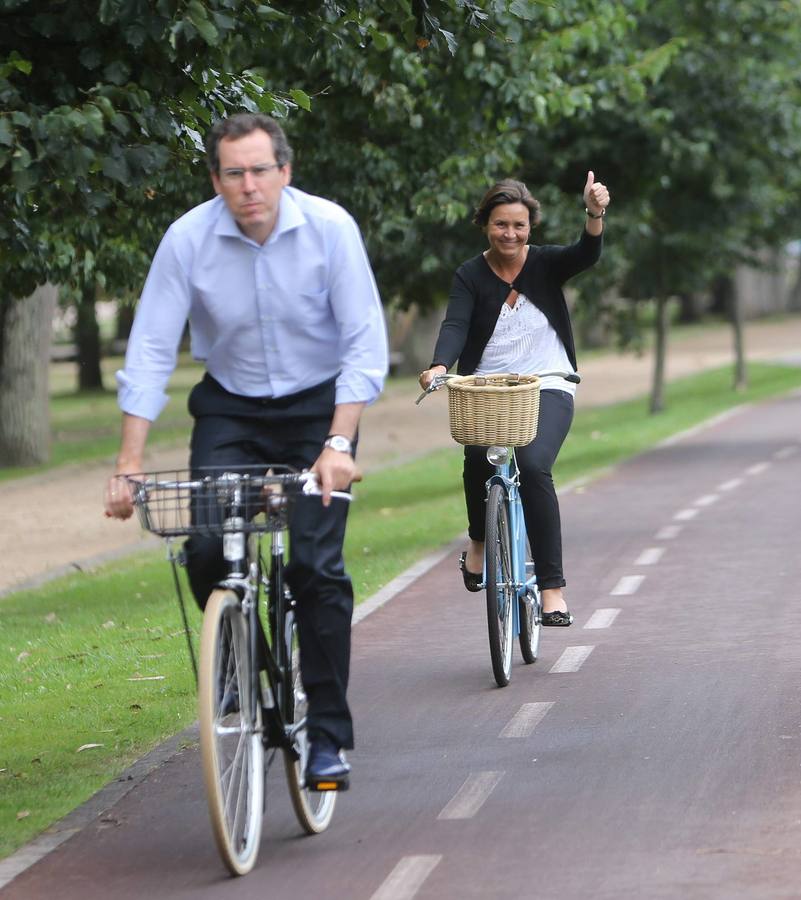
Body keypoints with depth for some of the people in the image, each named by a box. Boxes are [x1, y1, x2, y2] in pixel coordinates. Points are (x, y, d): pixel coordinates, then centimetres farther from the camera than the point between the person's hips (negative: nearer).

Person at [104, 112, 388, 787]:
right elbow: (150, 352, -14)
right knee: (205, 549, -16)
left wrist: (338, 445, -26)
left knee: (315, 564, -12)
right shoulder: (188, 239, -16)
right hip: (230, 410, 1)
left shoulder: (330, 228, -18)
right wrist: (129, 463, -21)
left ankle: (328, 733, -3)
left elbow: (365, 345, -16)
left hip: (319, 407, -1)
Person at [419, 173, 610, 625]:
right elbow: (455, 325, -12)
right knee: (479, 456, -30)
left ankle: (553, 587, -22)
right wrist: (440, 367, -32)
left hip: (547, 389, -1)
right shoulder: (471, 276, 2)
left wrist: (595, 216, -38)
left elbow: (586, 255, -17)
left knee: (533, 466, -26)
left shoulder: (545, 264, 2)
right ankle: (479, 540, 2)